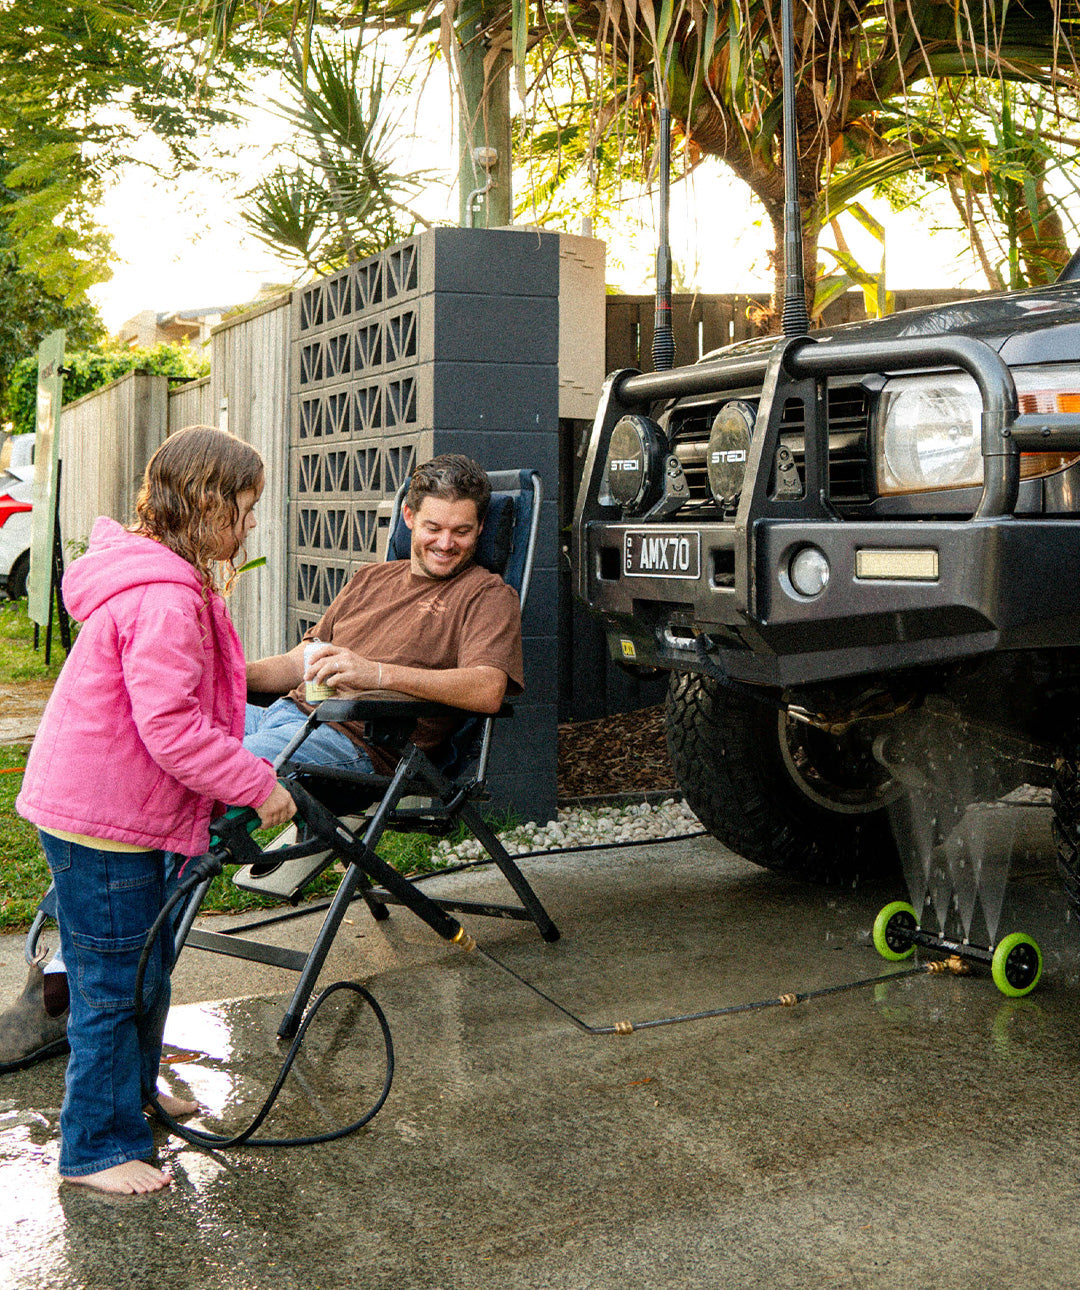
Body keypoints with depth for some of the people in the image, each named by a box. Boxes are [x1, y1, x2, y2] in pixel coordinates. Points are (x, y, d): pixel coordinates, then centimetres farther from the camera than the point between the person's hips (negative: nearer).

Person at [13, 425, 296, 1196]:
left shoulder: (168, 582, 10)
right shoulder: (164, 598, -25)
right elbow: (170, 727, -28)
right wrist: (256, 784, -20)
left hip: (127, 809, 11)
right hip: (100, 818, -11)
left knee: (147, 961, 24)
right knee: (114, 983, 1)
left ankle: (134, 1090, 43)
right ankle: (98, 1148, 15)